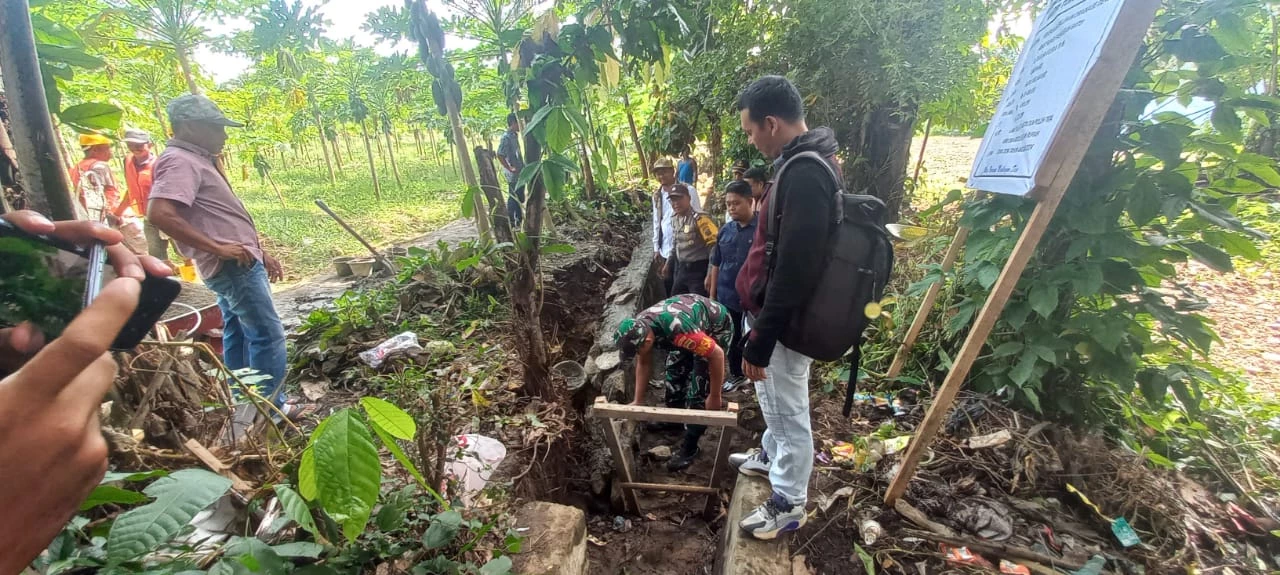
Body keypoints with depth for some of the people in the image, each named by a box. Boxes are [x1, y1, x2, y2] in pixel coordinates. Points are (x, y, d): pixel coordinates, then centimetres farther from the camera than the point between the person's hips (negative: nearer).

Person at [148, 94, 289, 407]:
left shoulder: (197, 159, 17)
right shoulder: (179, 161, -15)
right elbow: (160, 214, -29)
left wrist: (261, 253, 19)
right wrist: (218, 248, -25)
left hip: (236, 264, 11)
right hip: (234, 265, -11)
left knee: (238, 334, 16)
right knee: (268, 335, -7)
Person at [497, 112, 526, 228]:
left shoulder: (515, 136, 12)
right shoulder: (506, 137, -16)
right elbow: (500, 155, -23)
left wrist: (523, 167, 14)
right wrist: (510, 168, -19)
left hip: (520, 173, 9)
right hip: (513, 175, -9)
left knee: (520, 198, 15)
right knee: (513, 198, -1)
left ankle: (519, 220, 26)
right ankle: (510, 223, 9)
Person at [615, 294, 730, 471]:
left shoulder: (678, 328, -43)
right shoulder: (637, 328, -19)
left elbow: (717, 354, -31)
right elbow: (644, 363, 0)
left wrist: (715, 396, -21)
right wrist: (638, 401, 1)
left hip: (716, 327, -7)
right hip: (694, 329, 7)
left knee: (698, 388, -9)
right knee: (674, 372, 13)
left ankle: (690, 447, 3)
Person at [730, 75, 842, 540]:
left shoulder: (804, 175, -25)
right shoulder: (803, 164, 8)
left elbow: (793, 273, -29)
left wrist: (759, 343, -22)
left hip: (784, 323, -10)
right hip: (774, 312, 10)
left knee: (788, 410, 8)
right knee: (772, 400, 27)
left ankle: (788, 504, 29)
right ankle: (771, 456, 51)